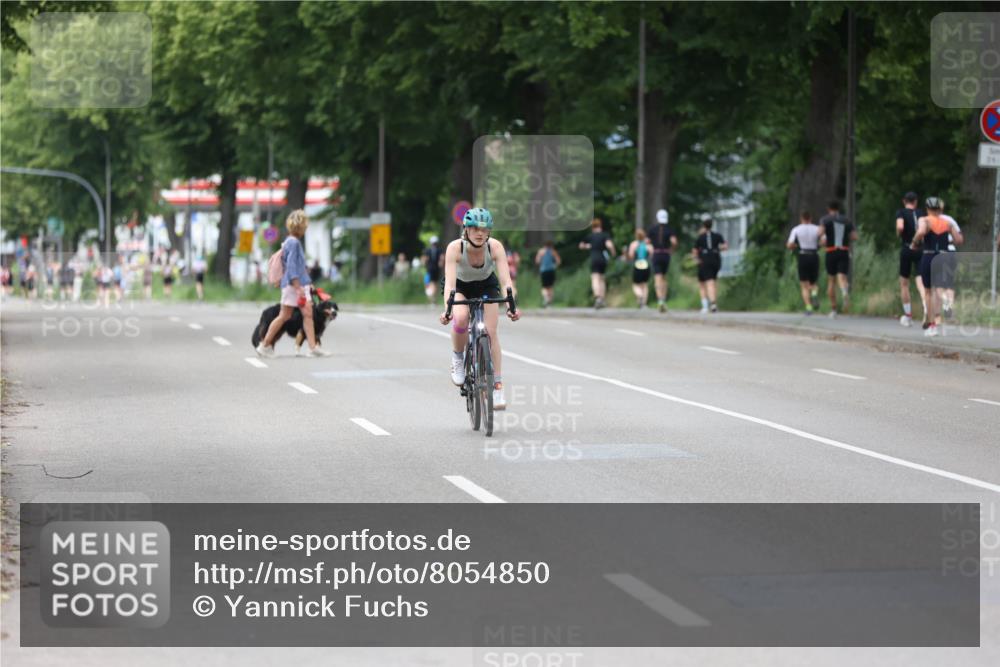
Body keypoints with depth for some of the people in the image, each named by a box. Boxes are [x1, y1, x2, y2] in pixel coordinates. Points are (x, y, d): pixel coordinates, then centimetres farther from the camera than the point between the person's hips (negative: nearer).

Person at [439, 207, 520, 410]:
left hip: (486, 286, 1)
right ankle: (457, 359, -4)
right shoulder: (455, 248, -33)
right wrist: (447, 309, -56)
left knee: (491, 332, -12)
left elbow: (505, 280, -36)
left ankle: (498, 387, -4)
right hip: (460, 286, -1)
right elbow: (450, 282, -41)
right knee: (460, 319, -31)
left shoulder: (495, 247, -30)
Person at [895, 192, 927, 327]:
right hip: (921, 250, 2)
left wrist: (898, 234, 0)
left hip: (906, 249, -2)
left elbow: (900, 227, -20)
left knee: (904, 283, 14)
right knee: (920, 282, -6)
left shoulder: (901, 212, -2)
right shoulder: (922, 213, 7)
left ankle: (908, 316, 17)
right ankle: (927, 309, -33)